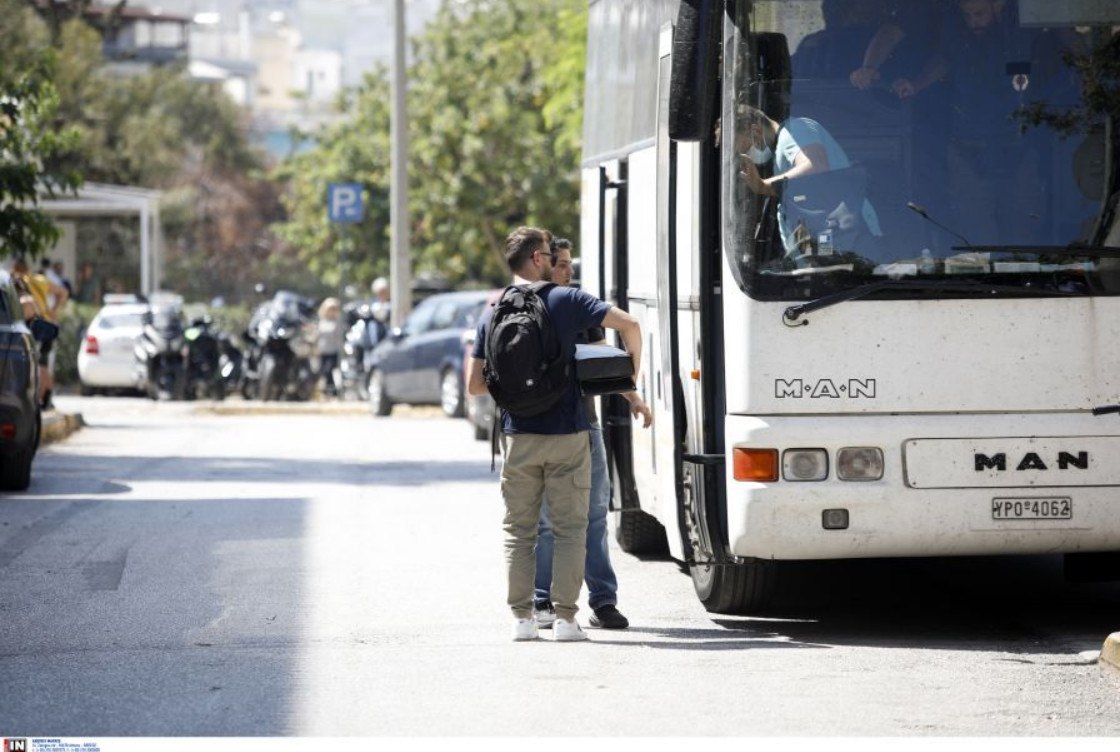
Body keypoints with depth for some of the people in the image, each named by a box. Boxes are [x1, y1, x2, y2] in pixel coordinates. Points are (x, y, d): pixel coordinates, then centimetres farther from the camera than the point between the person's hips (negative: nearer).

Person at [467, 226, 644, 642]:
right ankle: (565, 617, 0)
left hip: (518, 436, 2)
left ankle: (522, 617, 6)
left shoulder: (493, 313, 5)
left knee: (519, 530, 10)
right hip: (567, 433, -2)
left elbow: (475, 384, 4)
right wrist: (633, 369, 4)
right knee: (569, 529, 4)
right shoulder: (567, 300, -3)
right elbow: (628, 323, -11)